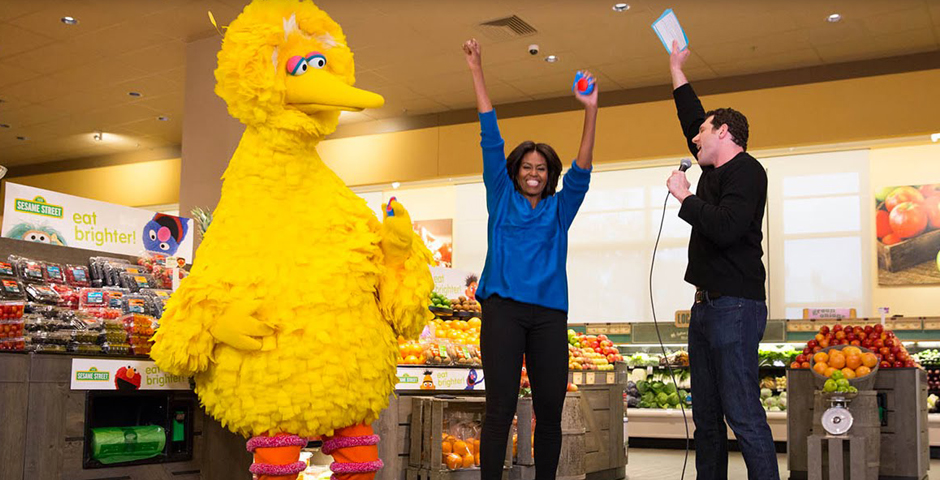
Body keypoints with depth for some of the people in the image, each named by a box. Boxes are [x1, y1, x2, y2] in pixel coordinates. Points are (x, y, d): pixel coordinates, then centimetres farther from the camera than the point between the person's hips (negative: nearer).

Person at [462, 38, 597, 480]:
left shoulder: (559, 208, 17)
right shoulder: (502, 199, 13)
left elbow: (581, 171, 4)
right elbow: (491, 140, 10)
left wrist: (591, 112, -8)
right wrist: (477, 72, 10)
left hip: (549, 313, 2)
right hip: (503, 307, -2)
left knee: (550, 410, 4)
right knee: (500, 407, -6)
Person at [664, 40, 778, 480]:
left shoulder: (747, 172, -9)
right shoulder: (715, 171, 17)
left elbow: (725, 228, -25)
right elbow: (693, 119, 32)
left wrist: (685, 197, -12)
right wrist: (676, 71, 37)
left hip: (734, 307, -10)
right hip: (707, 306, 10)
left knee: (743, 415, -12)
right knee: (706, 417, 11)